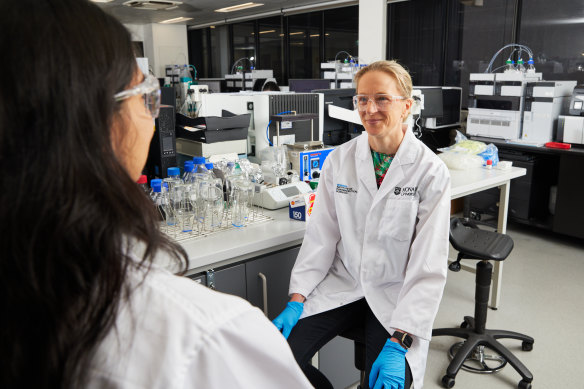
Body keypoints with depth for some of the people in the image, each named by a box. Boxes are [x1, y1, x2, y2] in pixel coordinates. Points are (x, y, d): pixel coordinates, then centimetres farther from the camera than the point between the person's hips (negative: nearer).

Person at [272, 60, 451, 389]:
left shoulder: (431, 171, -10)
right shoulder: (339, 160, 0)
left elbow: (429, 266, -14)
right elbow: (321, 235, 1)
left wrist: (399, 341, -21)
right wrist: (297, 300, -7)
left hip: (397, 294, -2)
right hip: (343, 284, 3)